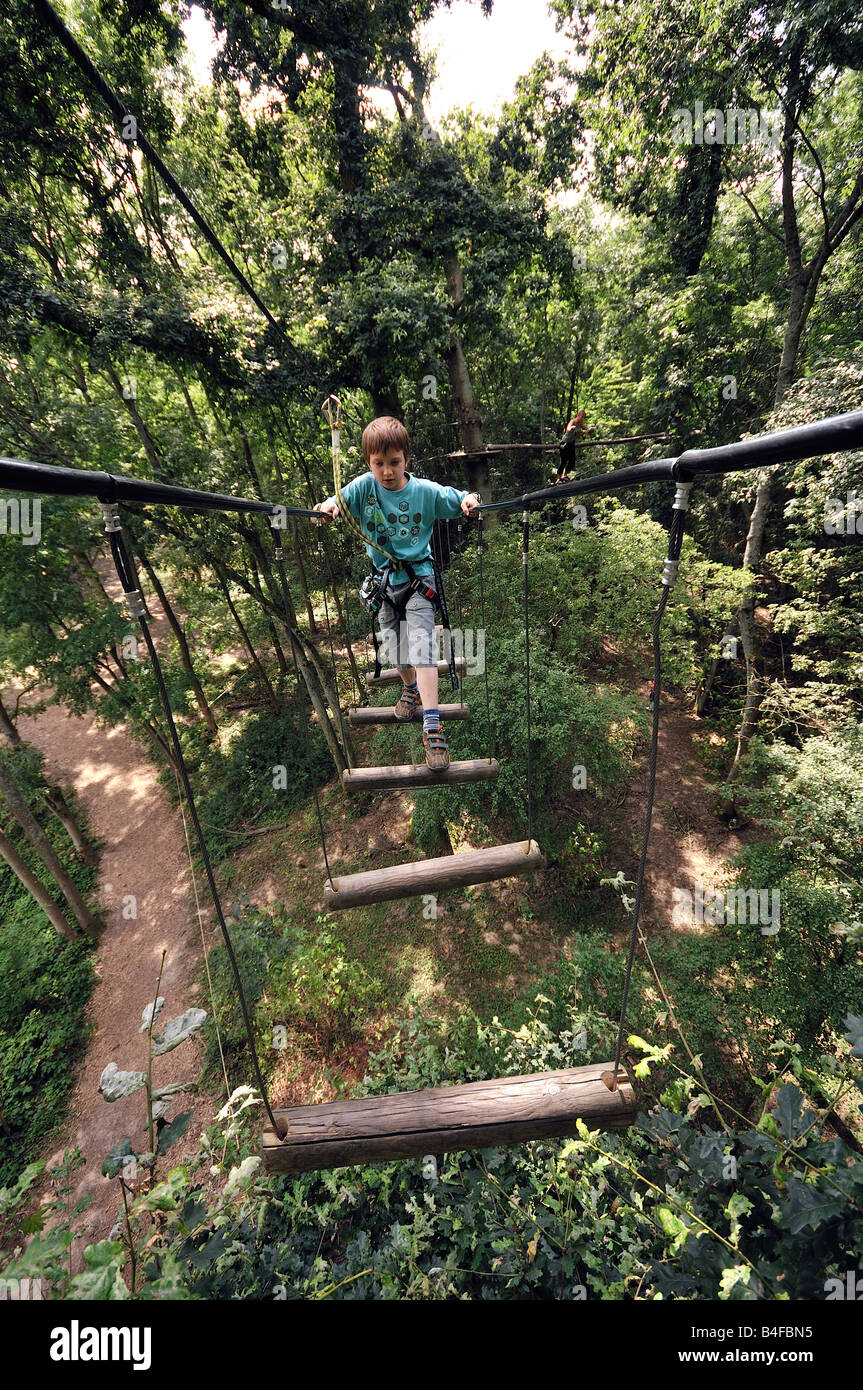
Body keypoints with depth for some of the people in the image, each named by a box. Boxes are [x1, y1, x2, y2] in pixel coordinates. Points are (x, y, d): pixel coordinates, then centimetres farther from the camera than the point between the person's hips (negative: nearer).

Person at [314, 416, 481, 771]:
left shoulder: (425, 490, -5)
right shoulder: (364, 486, -2)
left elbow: (458, 500, 4)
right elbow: (340, 501, 0)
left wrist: (468, 500, -18)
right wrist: (329, 505, -24)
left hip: (418, 576, -3)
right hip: (383, 579, 4)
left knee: (421, 644, -17)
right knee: (394, 646, 15)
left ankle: (432, 728, -18)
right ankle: (410, 688, 46)